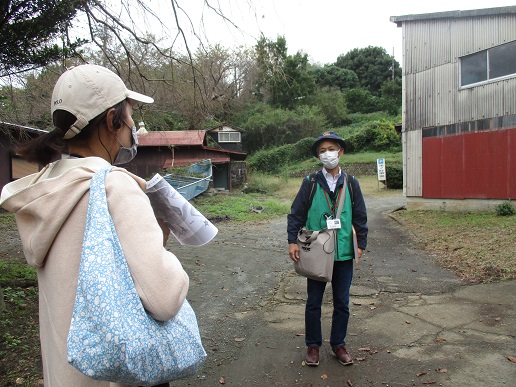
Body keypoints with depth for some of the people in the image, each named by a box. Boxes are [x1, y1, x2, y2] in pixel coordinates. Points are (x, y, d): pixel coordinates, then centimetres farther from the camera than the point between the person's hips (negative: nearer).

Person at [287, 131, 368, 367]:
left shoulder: (351, 184, 2)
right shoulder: (310, 183, -3)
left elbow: (360, 217, 7)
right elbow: (296, 214, -1)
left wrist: (361, 245, 3)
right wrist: (292, 241, -9)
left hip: (344, 254, 2)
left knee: (342, 303, 13)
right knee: (313, 303, 10)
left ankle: (338, 345, 31)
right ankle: (313, 345, 28)